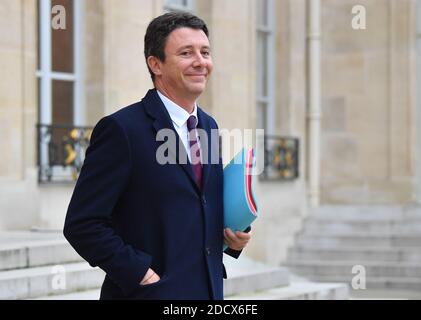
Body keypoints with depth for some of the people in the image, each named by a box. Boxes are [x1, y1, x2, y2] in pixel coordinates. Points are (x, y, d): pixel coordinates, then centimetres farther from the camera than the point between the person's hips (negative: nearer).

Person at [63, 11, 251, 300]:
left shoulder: (208, 126, 11)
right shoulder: (122, 129, -12)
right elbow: (82, 223, -15)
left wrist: (234, 237, 3)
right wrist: (140, 273, -18)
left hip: (209, 288, 7)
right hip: (151, 291, -7)